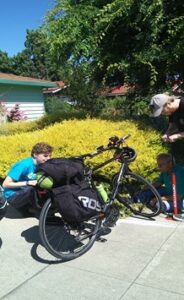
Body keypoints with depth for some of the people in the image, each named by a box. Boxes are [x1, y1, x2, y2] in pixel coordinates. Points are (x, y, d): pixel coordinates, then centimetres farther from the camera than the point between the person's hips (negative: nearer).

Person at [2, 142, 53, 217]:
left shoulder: (41, 165, -4)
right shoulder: (24, 165, -25)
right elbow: (5, 184, -23)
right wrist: (28, 183, -29)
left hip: (25, 193, 7)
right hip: (13, 196, -7)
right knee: (31, 189, -33)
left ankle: (23, 207, 6)